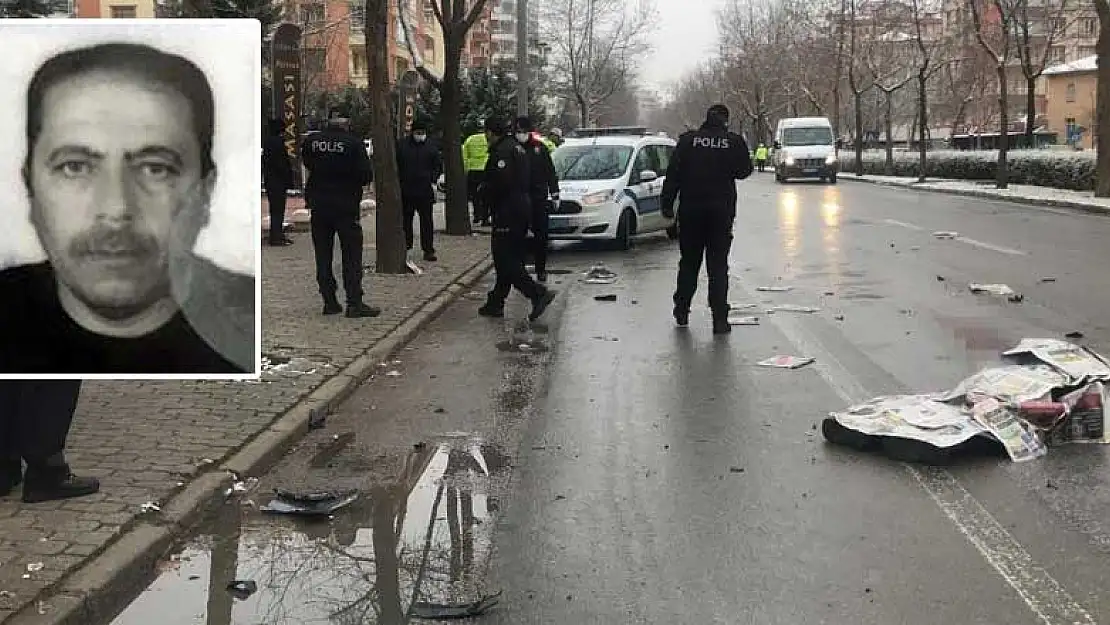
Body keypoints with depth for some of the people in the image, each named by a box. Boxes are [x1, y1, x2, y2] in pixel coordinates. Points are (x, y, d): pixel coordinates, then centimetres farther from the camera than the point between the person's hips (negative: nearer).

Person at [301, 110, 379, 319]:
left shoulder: (311, 141, -1)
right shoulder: (353, 143, -12)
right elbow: (367, 175, -12)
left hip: (318, 207, 4)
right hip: (346, 207, -3)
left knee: (323, 257, 10)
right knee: (351, 256, 1)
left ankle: (330, 302, 12)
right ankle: (354, 303, -4)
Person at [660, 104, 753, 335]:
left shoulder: (687, 140, -1)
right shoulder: (734, 142, -4)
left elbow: (673, 174, -2)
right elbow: (744, 171, 8)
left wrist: (667, 203, 2)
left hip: (691, 211, 1)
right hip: (721, 212, -1)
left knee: (688, 263, 15)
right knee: (718, 266, 1)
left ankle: (681, 311, 22)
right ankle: (720, 319, -3)